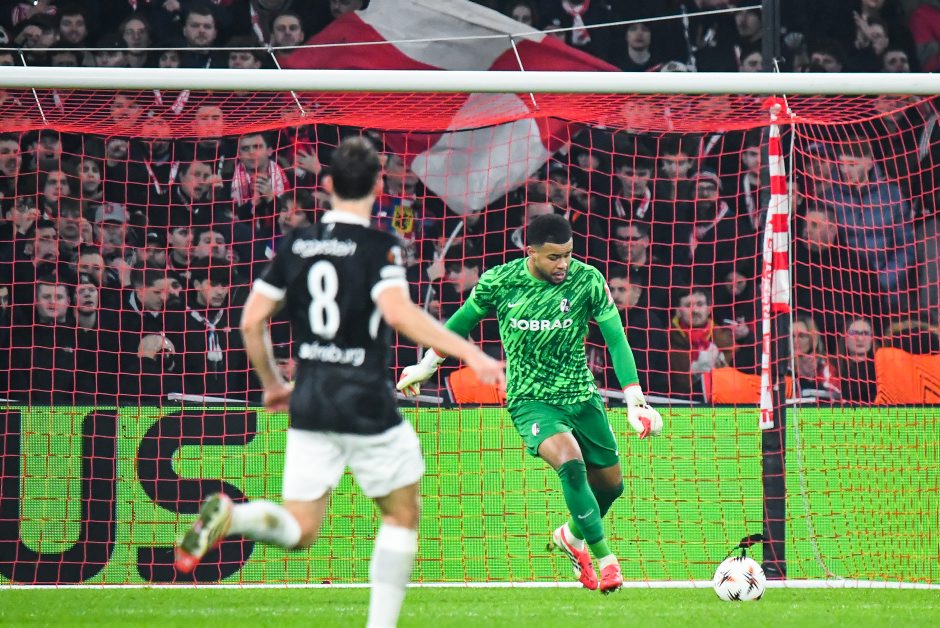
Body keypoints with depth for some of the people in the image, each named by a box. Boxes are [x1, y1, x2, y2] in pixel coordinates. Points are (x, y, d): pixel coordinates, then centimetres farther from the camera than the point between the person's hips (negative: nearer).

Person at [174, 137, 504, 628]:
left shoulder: (295, 244, 7)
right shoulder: (378, 246, -9)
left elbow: (251, 321, 8)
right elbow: (398, 312, -25)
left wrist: (272, 382, 23)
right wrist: (469, 353, -24)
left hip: (309, 403, 4)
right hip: (366, 403, -4)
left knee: (300, 530, 7)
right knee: (402, 515, 15)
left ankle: (228, 515, -23)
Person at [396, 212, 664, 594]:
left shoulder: (587, 280, -9)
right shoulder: (499, 282, -11)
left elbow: (615, 338, -4)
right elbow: (462, 322, 8)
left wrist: (635, 398, -13)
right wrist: (425, 367, 18)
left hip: (581, 395, 3)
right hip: (530, 400, -3)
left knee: (611, 483, 11)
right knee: (570, 461, -29)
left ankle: (572, 536, 42)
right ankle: (605, 560, -20)